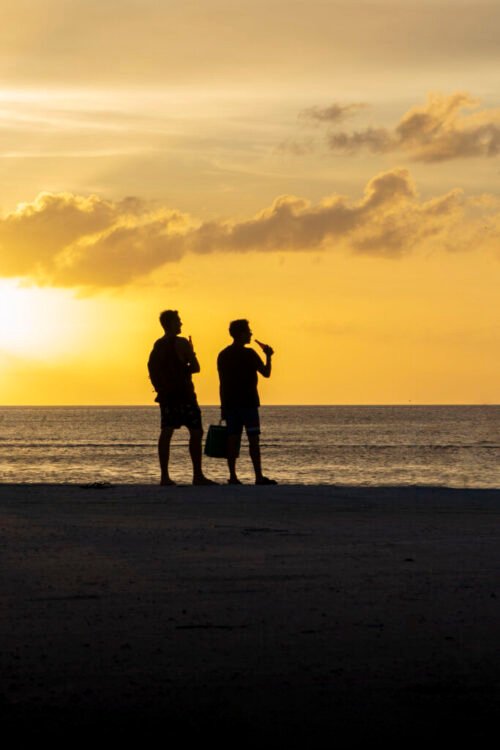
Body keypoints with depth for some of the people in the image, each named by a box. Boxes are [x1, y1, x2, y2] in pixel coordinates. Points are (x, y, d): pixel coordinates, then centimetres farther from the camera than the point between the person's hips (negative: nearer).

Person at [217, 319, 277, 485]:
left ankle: (233, 476, 1)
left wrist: (224, 407, 16)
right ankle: (259, 476, -9)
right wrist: (268, 356, 10)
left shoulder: (223, 355, 11)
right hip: (248, 402, -6)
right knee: (253, 439, -5)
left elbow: (222, 382, 13)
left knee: (232, 439, 4)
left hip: (230, 403, 6)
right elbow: (266, 373, -6)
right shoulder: (248, 354, -8)